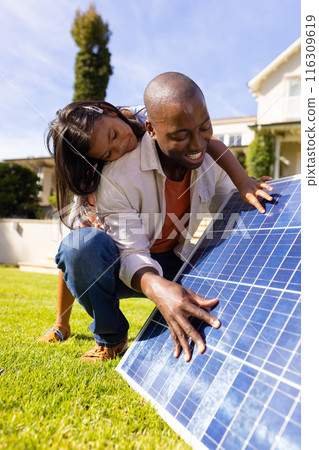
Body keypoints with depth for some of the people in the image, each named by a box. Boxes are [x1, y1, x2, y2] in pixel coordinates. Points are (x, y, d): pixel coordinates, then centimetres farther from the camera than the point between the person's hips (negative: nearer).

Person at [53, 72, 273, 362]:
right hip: (126, 271, -3)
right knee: (82, 243, -36)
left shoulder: (211, 157, -11)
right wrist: (155, 286, -51)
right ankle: (111, 339, -8)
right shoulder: (117, 175, -29)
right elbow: (131, 253, -29)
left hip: (173, 265, 4)